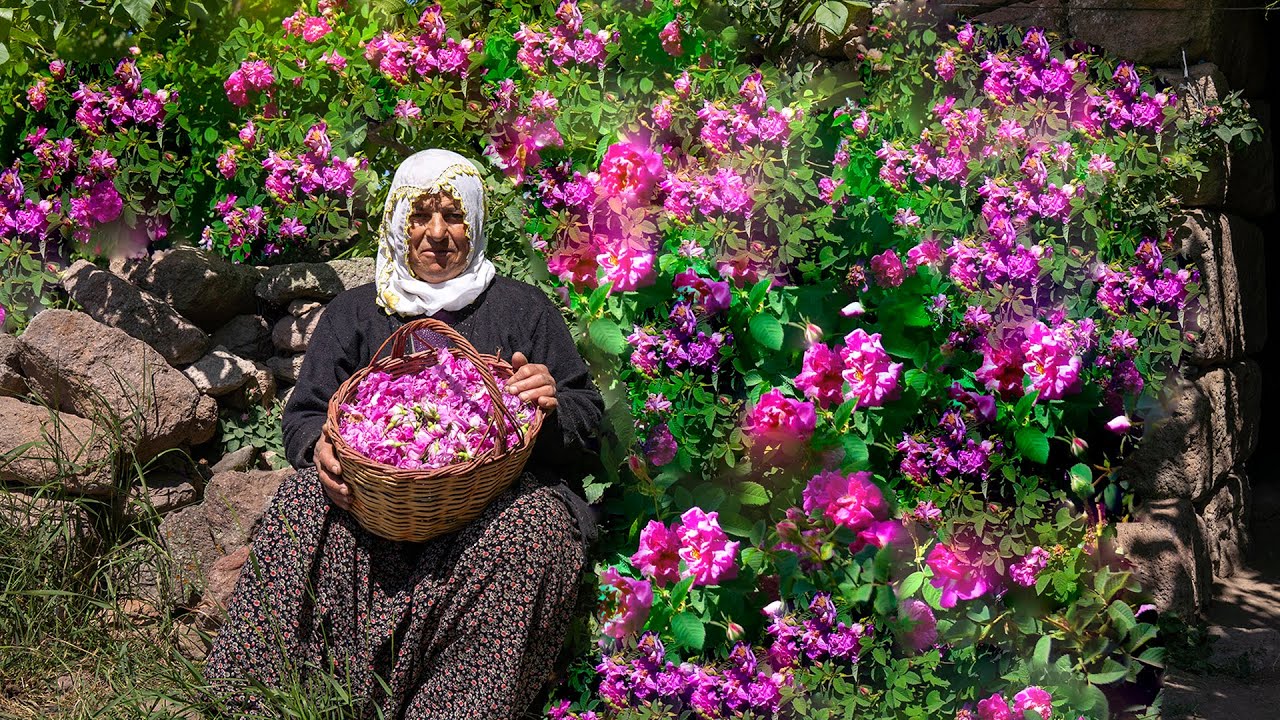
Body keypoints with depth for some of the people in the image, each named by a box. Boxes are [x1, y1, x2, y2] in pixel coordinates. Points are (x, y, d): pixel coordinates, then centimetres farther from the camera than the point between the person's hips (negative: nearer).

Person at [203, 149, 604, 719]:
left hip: (495, 493, -1)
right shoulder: (354, 314, 20)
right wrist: (320, 448, -13)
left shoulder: (522, 309, 15)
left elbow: (588, 422, 12)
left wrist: (552, 407, -13)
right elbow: (303, 416, 13)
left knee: (534, 522, -36)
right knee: (307, 500, -30)